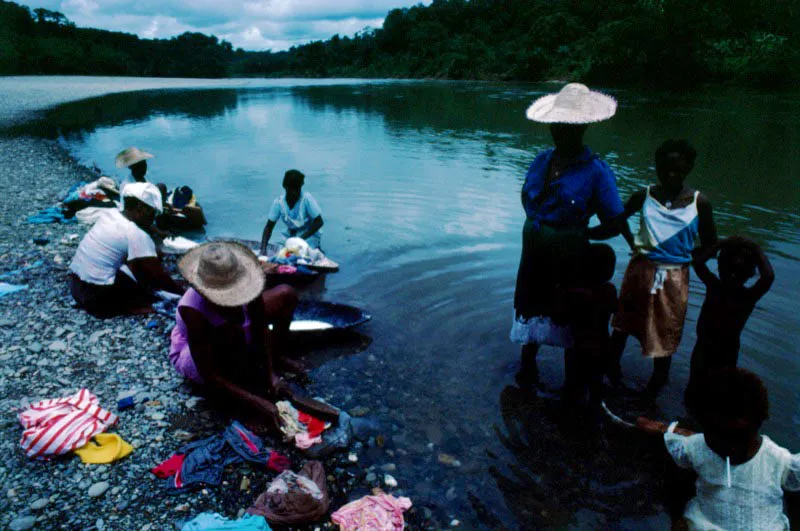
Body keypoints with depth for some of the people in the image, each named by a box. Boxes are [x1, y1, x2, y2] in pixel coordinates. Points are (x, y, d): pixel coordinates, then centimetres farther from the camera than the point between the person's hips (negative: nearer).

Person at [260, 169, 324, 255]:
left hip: (309, 235, -4)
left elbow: (319, 222, -19)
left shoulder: (307, 199, -23)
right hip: (290, 235, 4)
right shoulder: (278, 202, -13)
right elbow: (269, 227, -7)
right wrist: (263, 248, -21)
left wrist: (301, 238, -27)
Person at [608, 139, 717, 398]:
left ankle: (652, 392, 26)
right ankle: (612, 374, 38)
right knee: (623, 326, 16)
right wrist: (633, 243, 4)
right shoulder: (645, 196, -4)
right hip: (641, 271, 1)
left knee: (665, 336, 7)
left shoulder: (698, 202, -6)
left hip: (674, 279, -1)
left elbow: (709, 244, 3)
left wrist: (683, 258, -8)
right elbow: (621, 217, 16)